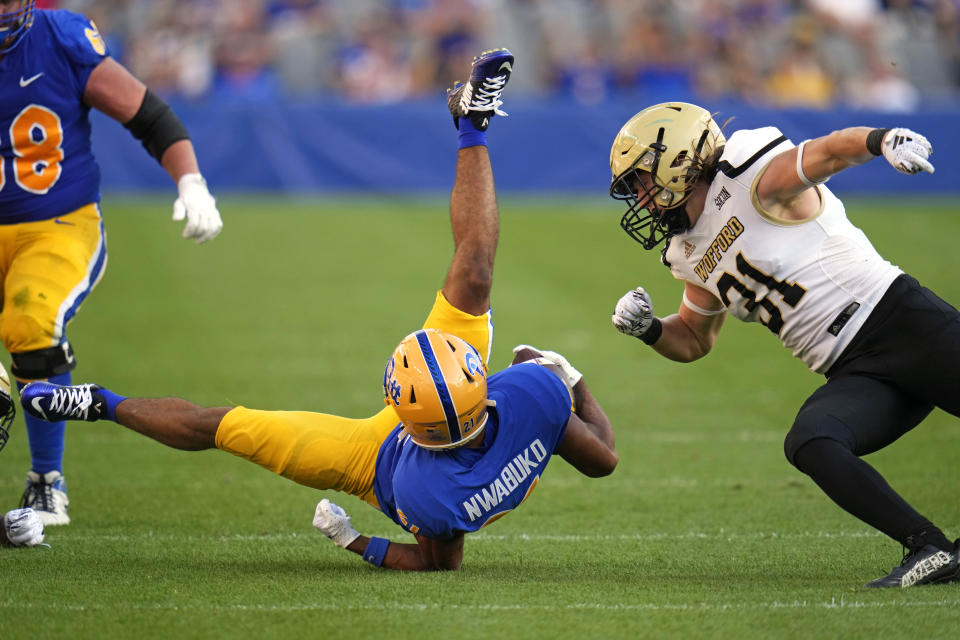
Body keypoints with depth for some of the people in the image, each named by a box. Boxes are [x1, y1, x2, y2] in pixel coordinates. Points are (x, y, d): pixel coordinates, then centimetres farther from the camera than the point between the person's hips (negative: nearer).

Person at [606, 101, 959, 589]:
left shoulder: (753, 181, -7)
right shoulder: (694, 256, 16)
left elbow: (833, 149, -20)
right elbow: (693, 340, 29)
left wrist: (884, 141, -41)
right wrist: (649, 329, 7)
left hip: (900, 320, -6)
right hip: (855, 375, 6)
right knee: (809, 445, -23)